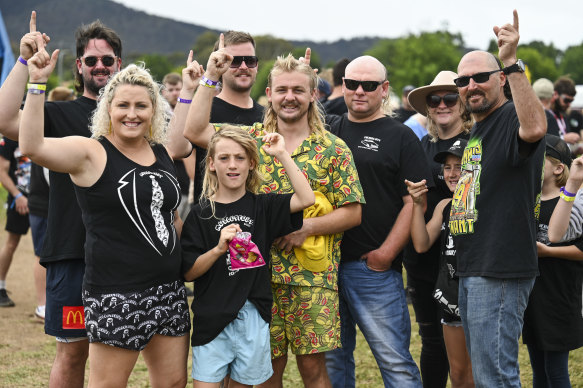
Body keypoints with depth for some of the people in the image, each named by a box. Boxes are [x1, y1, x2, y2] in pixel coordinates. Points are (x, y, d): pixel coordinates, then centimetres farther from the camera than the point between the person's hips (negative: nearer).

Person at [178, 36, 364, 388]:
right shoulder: (252, 138, 7)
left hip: (312, 278, -2)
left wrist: (306, 227, -13)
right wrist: (211, 77, -6)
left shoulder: (333, 149, 2)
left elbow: (352, 213, 0)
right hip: (260, 274, 2)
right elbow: (195, 131, -2)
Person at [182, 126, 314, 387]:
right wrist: (218, 249, -19)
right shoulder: (200, 214, -1)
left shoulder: (262, 206, 5)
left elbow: (306, 199, -12)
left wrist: (282, 155, -10)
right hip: (212, 319, -2)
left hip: (254, 318, 2)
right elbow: (188, 273, -3)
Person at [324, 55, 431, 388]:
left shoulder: (401, 137, 1)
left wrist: (386, 253, -12)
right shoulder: (329, 130, 14)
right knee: (332, 359, 12)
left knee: (395, 361, -4)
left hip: (375, 269, -5)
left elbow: (414, 202, -5)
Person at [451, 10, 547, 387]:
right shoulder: (475, 132, 21)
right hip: (472, 270, 10)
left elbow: (535, 128, -37)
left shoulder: (513, 117, -10)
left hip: (500, 271, -10)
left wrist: (511, 62, -38)